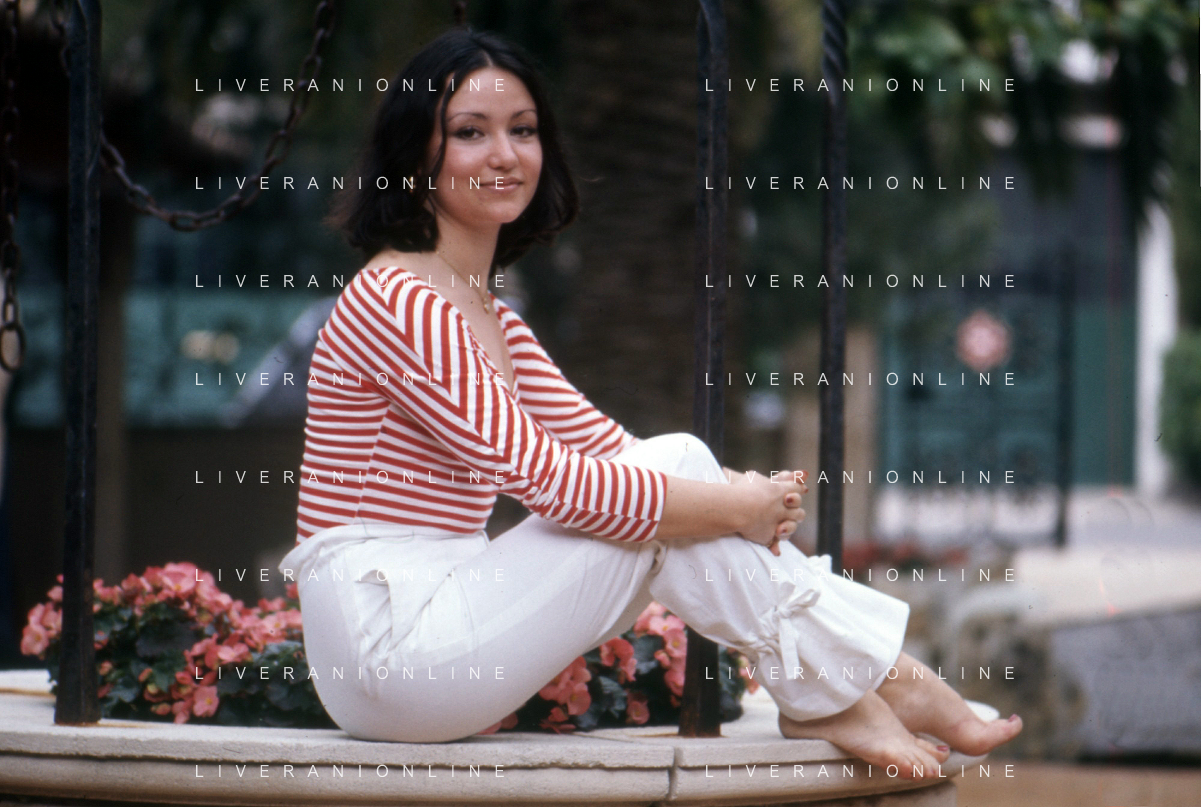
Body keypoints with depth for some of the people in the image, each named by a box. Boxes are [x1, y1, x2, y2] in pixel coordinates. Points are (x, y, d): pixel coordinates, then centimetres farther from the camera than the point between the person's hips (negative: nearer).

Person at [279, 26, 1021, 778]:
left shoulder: (491, 318, 18)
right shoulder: (400, 302, -15)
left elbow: (598, 442, 11)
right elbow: (545, 476, -20)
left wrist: (750, 491, -6)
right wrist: (731, 507, -13)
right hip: (387, 638, -9)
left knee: (677, 470, -1)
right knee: (675, 469, -12)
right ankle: (831, 697, -3)